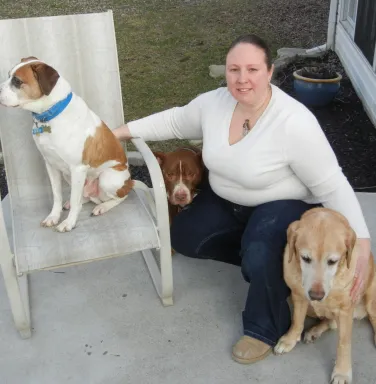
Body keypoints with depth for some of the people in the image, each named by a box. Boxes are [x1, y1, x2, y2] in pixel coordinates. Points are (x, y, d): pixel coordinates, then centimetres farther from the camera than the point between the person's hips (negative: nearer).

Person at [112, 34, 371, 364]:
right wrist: (122, 132, 6)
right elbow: (175, 121, 6)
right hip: (226, 201, 7)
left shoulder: (294, 123, -32)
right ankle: (260, 260, 13)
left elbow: (333, 187, -27)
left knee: (260, 257, -33)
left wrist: (361, 244, -32)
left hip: (285, 205, -7)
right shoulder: (214, 102, -13)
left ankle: (266, 329, -1)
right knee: (183, 237, 2)